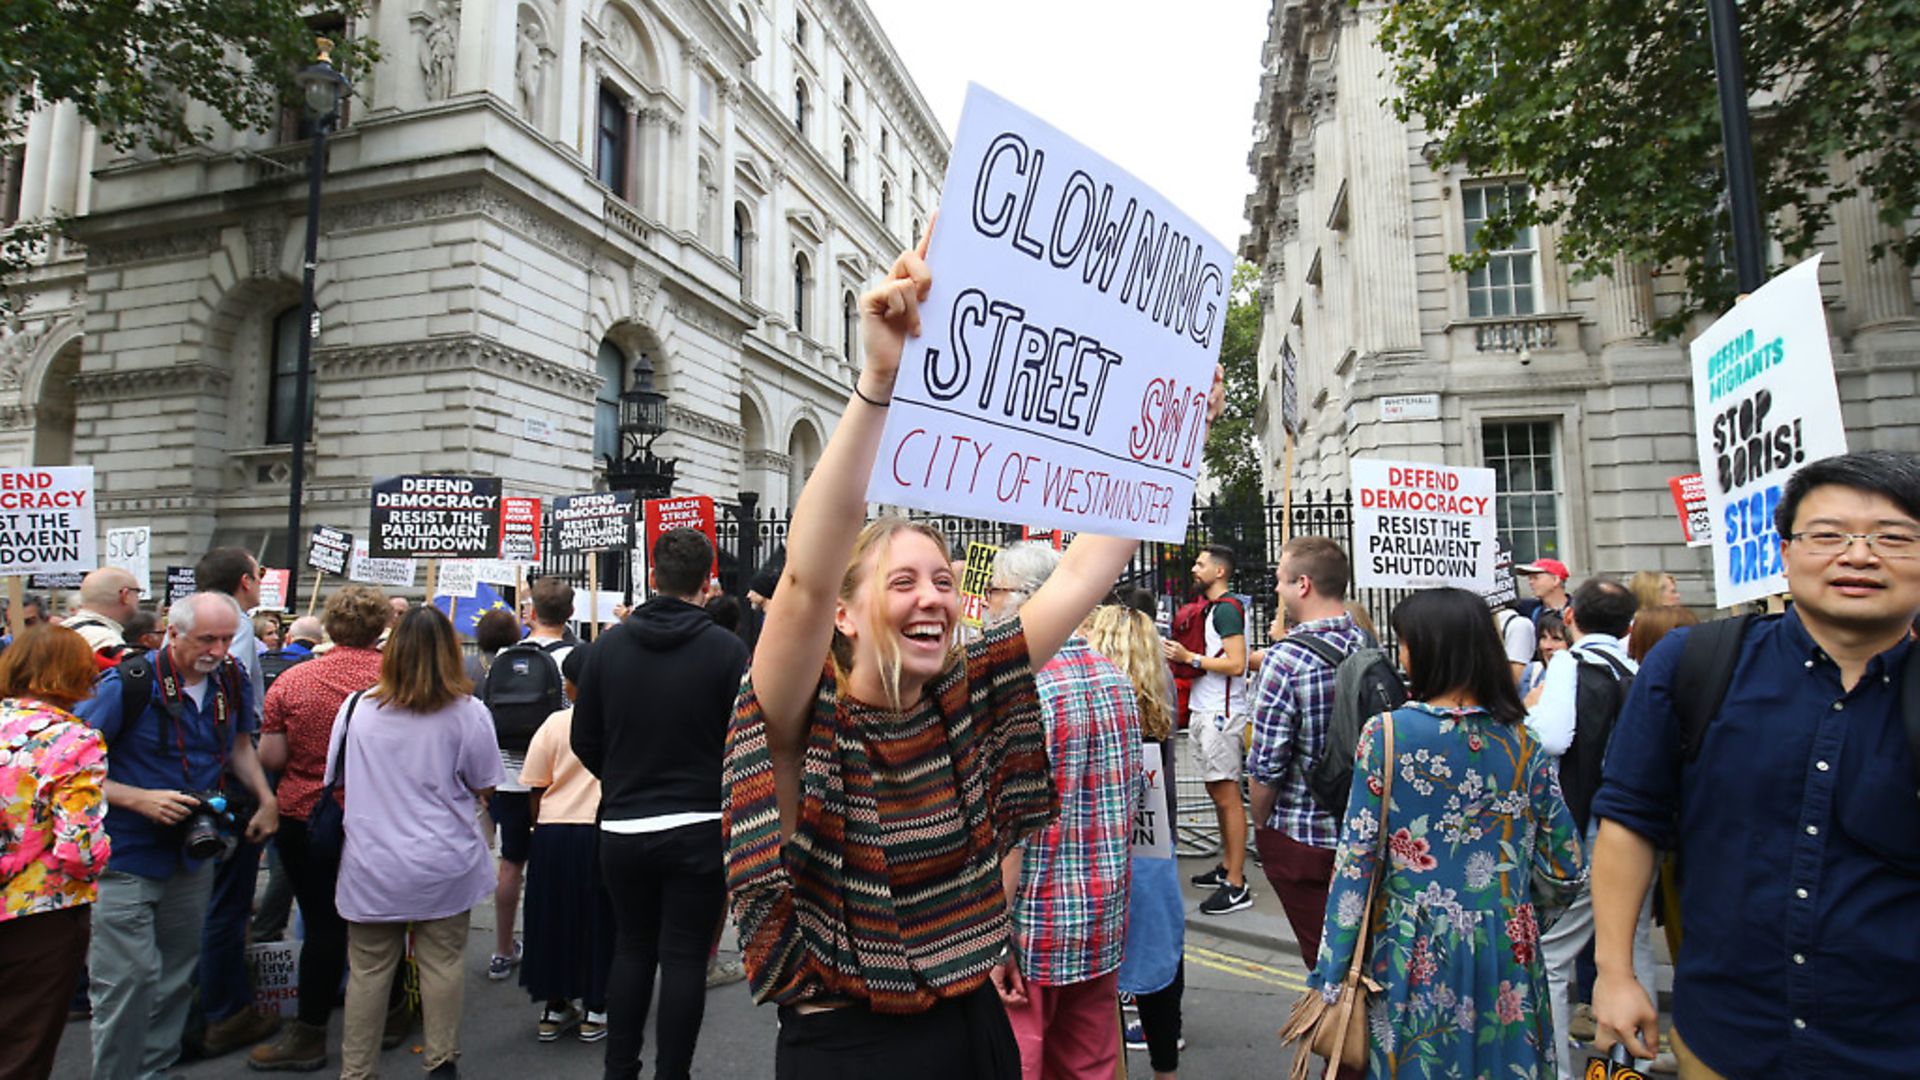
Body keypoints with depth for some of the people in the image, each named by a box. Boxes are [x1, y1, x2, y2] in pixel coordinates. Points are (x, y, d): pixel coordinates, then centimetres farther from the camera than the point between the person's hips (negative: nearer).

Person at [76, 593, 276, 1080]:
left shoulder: (232, 682, -2)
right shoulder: (127, 684, -18)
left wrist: (266, 799, 4)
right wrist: (140, 799, -24)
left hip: (192, 851, 6)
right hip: (124, 856, -5)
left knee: (178, 971, 16)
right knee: (130, 977, -5)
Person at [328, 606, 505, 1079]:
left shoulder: (357, 708, -5)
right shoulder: (467, 713, -11)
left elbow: (335, 779, 8)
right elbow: (485, 788, -3)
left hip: (372, 866, 1)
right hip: (444, 866, -1)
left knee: (367, 971, 12)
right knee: (442, 964, 10)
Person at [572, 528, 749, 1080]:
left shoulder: (610, 644, -2)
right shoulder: (728, 650, -12)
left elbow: (585, 740, 5)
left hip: (622, 828, 3)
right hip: (698, 829, -3)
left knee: (631, 948, 20)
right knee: (684, 957, 8)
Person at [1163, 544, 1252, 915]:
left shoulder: (1227, 608, -13)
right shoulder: (1213, 608, 16)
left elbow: (1236, 664, -21)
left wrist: (1189, 657, -16)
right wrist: (1184, 654, 8)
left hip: (1221, 714, -10)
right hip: (1206, 711, 10)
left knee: (1227, 795, -6)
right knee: (1217, 791, 16)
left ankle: (1236, 886, -1)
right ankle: (1227, 867, 27)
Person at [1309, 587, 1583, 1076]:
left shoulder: (1386, 733, -12)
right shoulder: (1523, 742, -3)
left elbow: (1357, 859, -13)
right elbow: (1564, 874, 1)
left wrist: (1332, 979, -8)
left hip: (1414, 958, -3)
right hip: (1505, 959, 3)